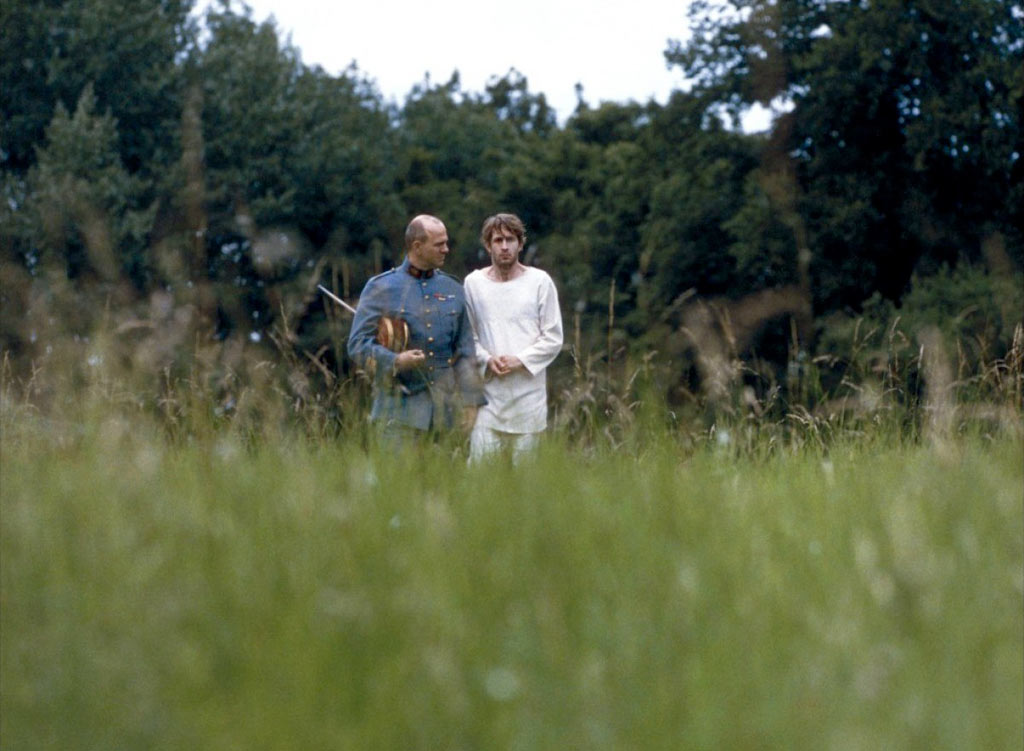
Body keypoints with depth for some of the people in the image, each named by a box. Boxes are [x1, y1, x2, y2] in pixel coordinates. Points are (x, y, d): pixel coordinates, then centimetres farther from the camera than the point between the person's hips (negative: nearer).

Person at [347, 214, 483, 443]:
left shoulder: (453, 289, 13)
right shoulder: (381, 288, 0)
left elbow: (465, 351, 15)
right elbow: (357, 344, -4)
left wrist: (469, 401, 8)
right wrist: (395, 361, -21)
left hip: (446, 407, 4)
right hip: (400, 408, -4)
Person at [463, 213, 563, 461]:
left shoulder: (540, 282, 2)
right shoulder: (473, 283, 6)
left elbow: (553, 339, 2)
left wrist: (520, 360, -10)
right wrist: (487, 360, -8)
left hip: (528, 393, 0)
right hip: (488, 391, 1)